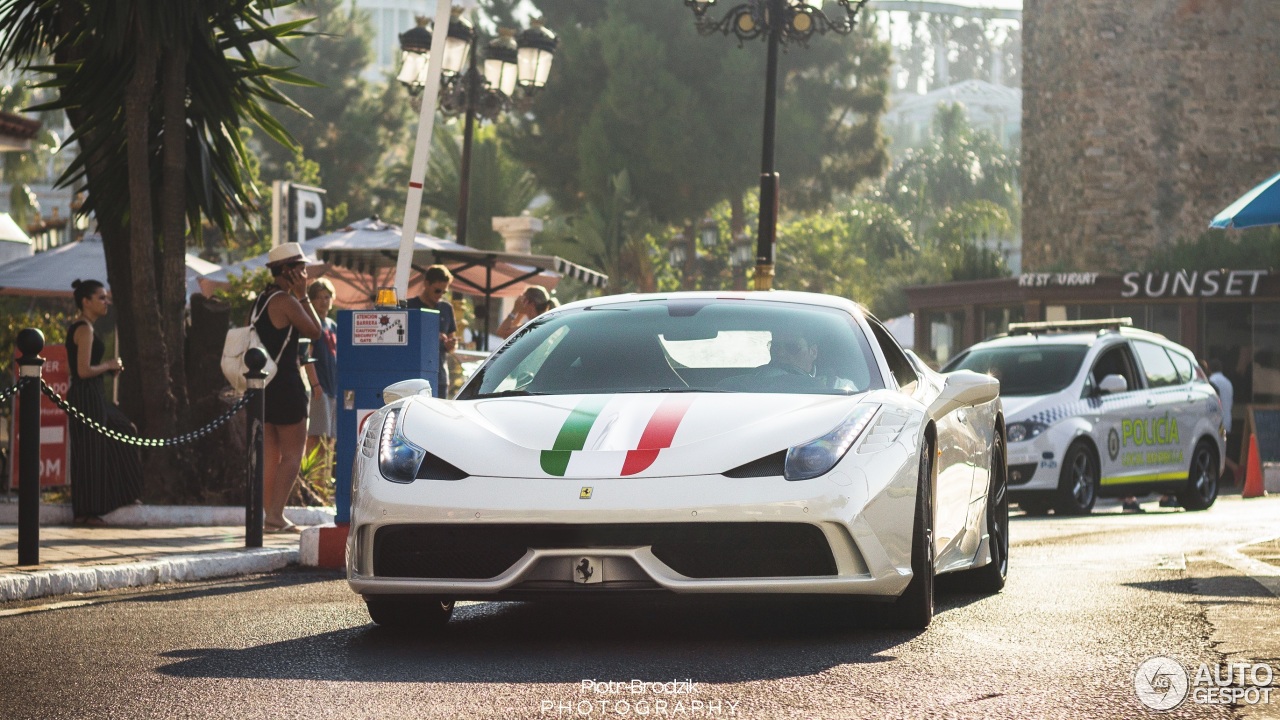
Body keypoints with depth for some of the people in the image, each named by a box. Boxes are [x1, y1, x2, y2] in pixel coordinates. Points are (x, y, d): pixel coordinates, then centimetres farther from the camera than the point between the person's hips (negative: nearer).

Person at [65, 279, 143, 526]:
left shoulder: (78, 327, 15)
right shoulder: (84, 329, -16)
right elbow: (84, 370, -23)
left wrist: (110, 368, 10)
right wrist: (109, 365, -8)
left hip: (92, 397, 11)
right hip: (87, 397, -11)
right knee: (90, 451, -4)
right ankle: (86, 512, 3)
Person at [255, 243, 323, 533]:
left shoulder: (261, 299, 13)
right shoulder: (286, 301, -14)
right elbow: (315, 332, -6)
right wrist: (303, 295, -4)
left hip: (262, 384, 9)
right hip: (284, 385, -9)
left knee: (270, 455, 11)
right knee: (293, 454, -4)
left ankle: (270, 514, 12)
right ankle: (275, 515, -11)